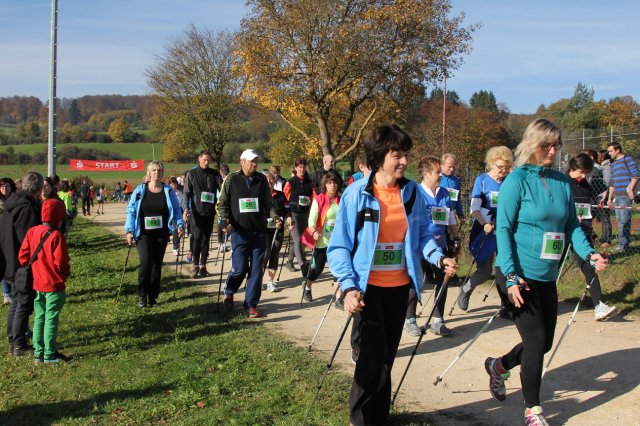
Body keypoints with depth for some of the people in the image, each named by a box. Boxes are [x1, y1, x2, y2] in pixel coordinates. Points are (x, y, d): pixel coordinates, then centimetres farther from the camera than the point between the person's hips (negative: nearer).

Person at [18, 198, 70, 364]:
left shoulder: (32, 232, 0)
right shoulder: (56, 235, -18)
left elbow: (23, 256, 1)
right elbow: (60, 262, -18)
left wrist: (35, 268, 15)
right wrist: (66, 273, 2)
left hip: (37, 284, 6)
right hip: (54, 284, -6)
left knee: (39, 318, 15)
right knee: (51, 319, 3)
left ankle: (38, 353, 21)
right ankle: (50, 355, 9)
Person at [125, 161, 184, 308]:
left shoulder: (168, 191, 4)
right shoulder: (140, 190, 0)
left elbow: (176, 210, 8)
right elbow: (131, 211, 3)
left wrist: (180, 225, -8)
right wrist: (130, 230, -6)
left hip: (161, 235, 2)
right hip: (143, 234, -2)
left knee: (157, 265, 7)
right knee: (146, 261, -18)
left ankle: (153, 297, 18)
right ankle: (142, 295, -4)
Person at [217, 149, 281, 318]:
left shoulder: (262, 180, 8)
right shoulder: (232, 179, 2)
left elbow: (268, 203, 14)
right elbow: (222, 203, 5)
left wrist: (274, 216, -3)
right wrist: (224, 219, -11)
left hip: (259, 231, 3)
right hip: (239, 232, -3)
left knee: (256, 270, 2)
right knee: (240, 268, -5)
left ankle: (251, 305, 13)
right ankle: (229, 292, 25)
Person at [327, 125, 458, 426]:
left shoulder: (411, 191, 0)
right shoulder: (357, 193, -12)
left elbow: (422, 234, 10)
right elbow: (339, 245, -11)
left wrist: (439, 257, -10)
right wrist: (349, 286, -22)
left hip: (400, 286, 4)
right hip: (368, 286, -4)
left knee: (387, 356, 13)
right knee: (374, 356, -9)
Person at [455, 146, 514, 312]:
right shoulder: (482, 180, -6)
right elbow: (475, 208, -12)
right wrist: (485, 224, -28)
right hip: (485, 232, -3)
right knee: (485, 271, 1)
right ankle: (465, 290, 29)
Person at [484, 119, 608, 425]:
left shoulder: (562, 181, 7)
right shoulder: (517, 180, -11)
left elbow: (572, 224, 11)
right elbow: (503, 229, -13)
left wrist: (588, 254, -8)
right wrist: (511, 277, -20)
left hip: (547, 277, 7)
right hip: (518, 276, -6)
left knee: (543, 343, 14)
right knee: (536, 340, -5)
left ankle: (498, 366, 41)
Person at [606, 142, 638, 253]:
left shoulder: (627, 159, 0)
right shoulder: (613, 164, 22)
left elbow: (635, 175, -7)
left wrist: (630, 189, -17)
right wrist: (610, 198, 21)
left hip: (626, 195, -8)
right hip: (616, 196, 8)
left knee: (624, 220, -10)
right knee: (619, 220, 8)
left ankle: (623, 245, -11)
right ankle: (624, 244, 13)